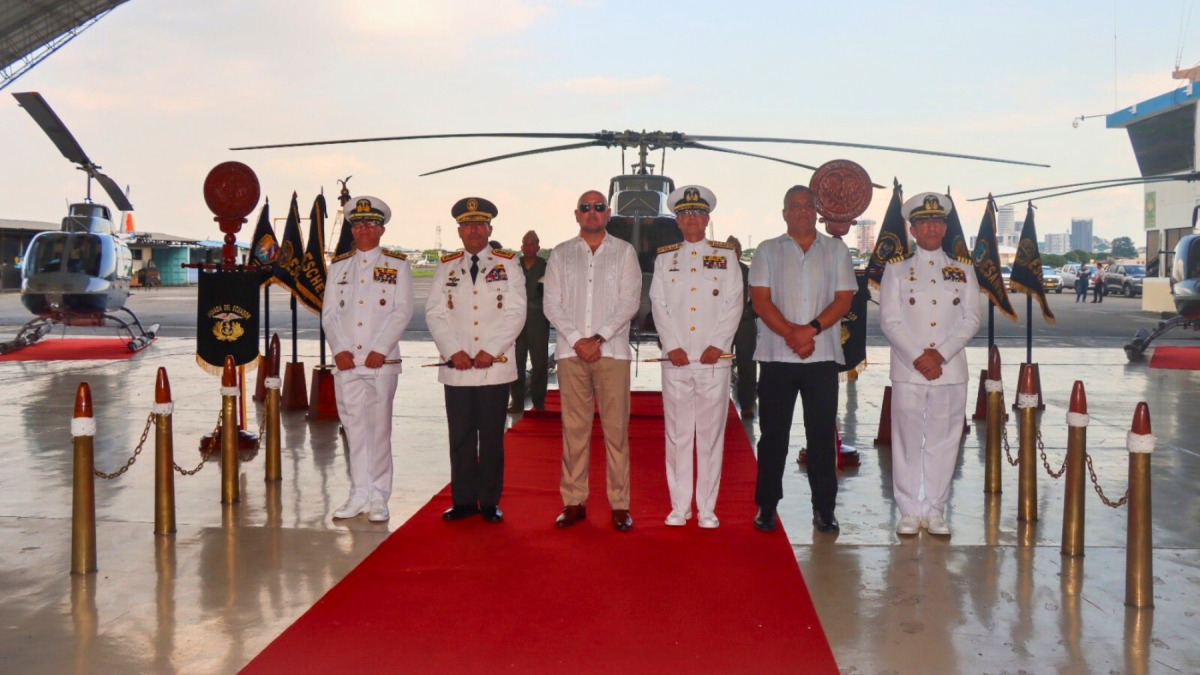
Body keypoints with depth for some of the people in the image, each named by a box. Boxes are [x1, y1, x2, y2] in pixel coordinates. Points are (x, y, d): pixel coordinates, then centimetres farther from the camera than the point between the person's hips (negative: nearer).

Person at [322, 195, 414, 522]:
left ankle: (379, 498, 6)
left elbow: (402, 311, -3)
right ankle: (360, 494, 13)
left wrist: (380, 350, -12)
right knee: (354, 427, 5)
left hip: (382, 361, -3)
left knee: (379, 428, -1)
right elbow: (329, 313, 9)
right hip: (346, 361, 3)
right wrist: (339, 349, -5)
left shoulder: (397, 265, 5)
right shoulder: (338, 266, 15)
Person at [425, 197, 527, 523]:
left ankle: (490, 502, 12)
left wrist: (489, 351, -12)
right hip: (456, 368, 2)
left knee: (492, 437, 3)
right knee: (460, 437, 5)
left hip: (496, 366, -2)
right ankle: (463, 501, 15)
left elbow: (515, 313, -3)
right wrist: (454, 351, -9)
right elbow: (435, 313, 4)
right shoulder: (446, 266, 10)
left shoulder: (508, 264, 5)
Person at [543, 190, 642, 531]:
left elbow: (629, 301, -1)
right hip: (571, 350, 1)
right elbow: (552, 303, 5)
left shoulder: (624, 252, 8)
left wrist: (598, 338, -10)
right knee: (574, 428, 3)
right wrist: (577, 340, -8)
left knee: (616, 429, -2)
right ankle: (574, 502, 9)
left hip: (612, 350, -1)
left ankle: (620, 504, 3)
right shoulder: (561, 254, 12)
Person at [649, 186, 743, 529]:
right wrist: (673, 346, -7)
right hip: (676, 360, 1)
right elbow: (658, 304, 5)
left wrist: (717, 345, -9)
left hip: (714, 359, -1)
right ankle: (679, 507, 11)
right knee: (677, 434, 3)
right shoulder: (665, 257, 13)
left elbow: (734, 304, 2)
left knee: (711, 434, 1)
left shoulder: (726, 255, 9)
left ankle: (707, 509, 8)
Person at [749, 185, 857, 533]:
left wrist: (811, 329, -13)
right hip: (776, 356, 0)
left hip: (823, 357, 1)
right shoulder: (767, 251, 8)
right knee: (773, 434, 3)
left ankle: (824, 508, 12)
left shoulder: (836, 250, 10)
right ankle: (766, 506, 12)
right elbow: (760, 299, -2)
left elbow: (844, 299, 2)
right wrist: (791, 334, -14)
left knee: (822, 434, 4)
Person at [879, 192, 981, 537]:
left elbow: (971, 320, 4)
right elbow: (889, 321, -1)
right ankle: (909, 512, 10)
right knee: (908, 442, 1)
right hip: (907, 370, -1)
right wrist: (917, 357, -12)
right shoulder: (896, 270, 7)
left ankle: (935, 511, 14)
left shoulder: (963, 271, 12)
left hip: (950, 369, 1)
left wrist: (941, 354, -10)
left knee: (943, 441, 4)